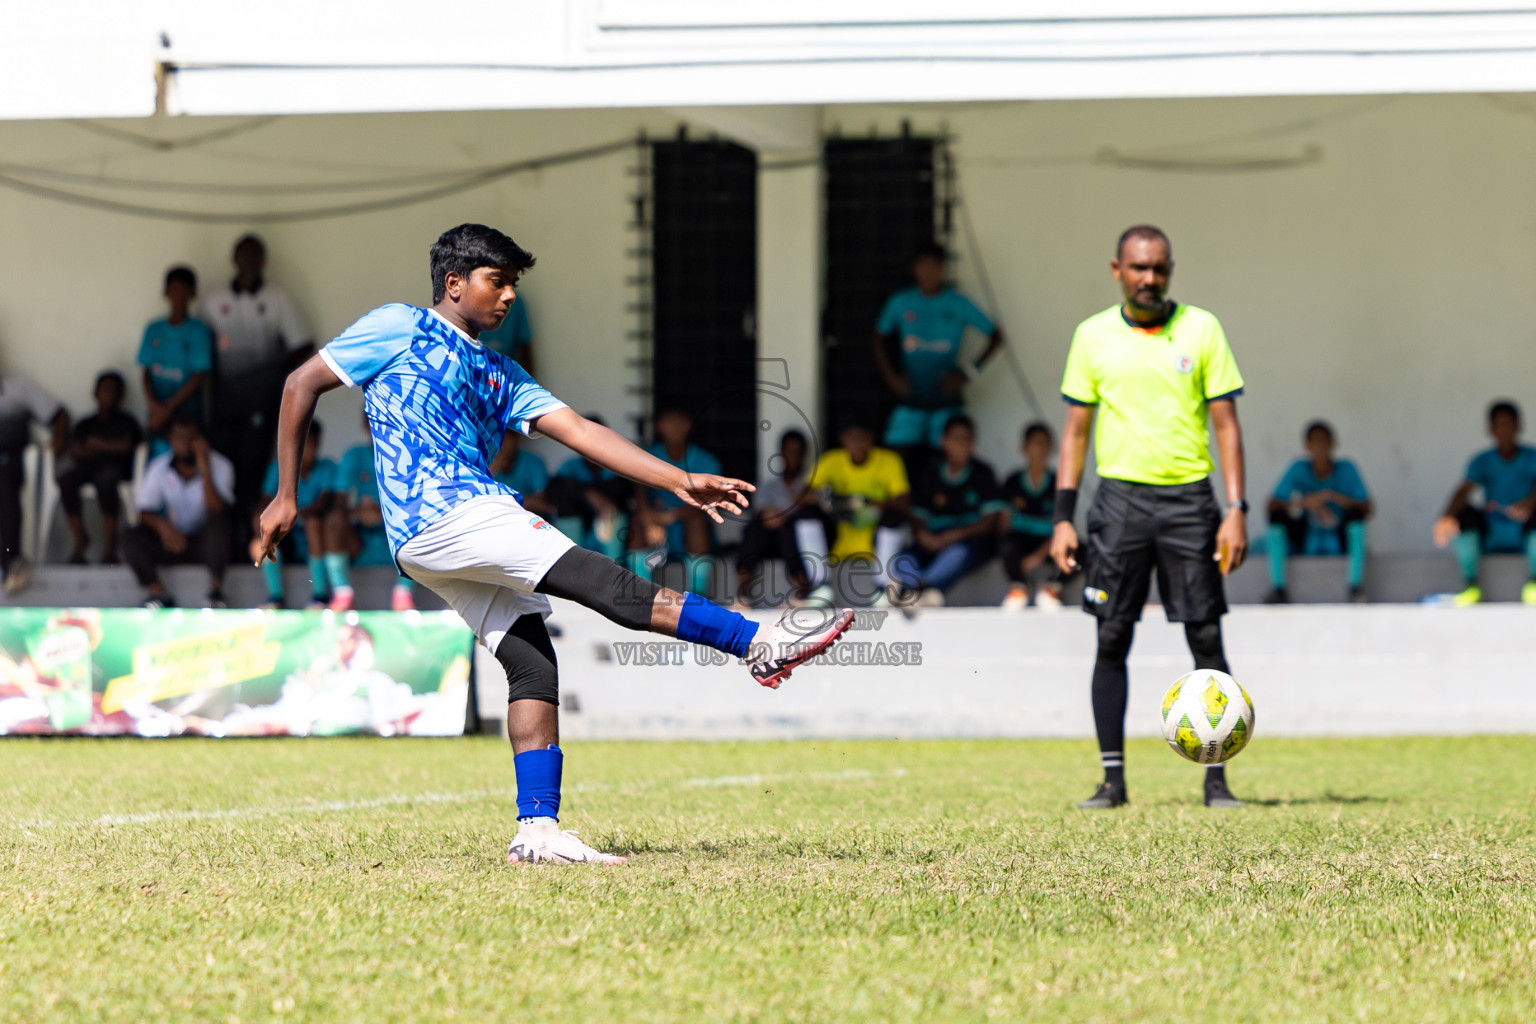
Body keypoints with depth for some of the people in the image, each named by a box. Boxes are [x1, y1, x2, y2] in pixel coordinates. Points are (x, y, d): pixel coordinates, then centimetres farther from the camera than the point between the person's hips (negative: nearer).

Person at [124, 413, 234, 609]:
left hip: (205, 542, -2)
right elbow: (145, 513, -4)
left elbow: (217, 510, -24)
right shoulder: (158, 468, -2)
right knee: (132, 540, -25)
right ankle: (157, 591, -16)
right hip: (172, 540, 2)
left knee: (218, 524, -36)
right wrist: (161, 524, -28)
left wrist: (204, 468, -31)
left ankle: (215, 590, -26)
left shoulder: (219, 466, -9)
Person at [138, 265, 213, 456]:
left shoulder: (198, 331, -2)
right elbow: (147, 372, 9)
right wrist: (154, 406, -8)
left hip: (187, 414, -3)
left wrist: (169, 408, -10)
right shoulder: (154, 330, 10)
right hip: (158, 418, 3)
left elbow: (200, 376, -6)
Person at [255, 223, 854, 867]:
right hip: (438, 516, -8)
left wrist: (679, 481, 5)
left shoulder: (501, 375, 24)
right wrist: (286, 496, 2)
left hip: (473, 521, 8)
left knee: (534, 668, -3)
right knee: (608, 584, -15)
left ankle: (537, 831, -5)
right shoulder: (400, 328, 6)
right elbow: (303, 384, 6)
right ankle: (760, 643, -21)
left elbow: (581, 432, 16)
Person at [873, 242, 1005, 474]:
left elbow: (995, 336, 5)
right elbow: (880, 339, 18)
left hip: (946, 400, -1)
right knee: (899, 458, -10)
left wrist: (968, 372, -3)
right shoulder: (901, 303, 4)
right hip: (910, 398, 1)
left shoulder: (959, 305, -2)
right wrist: (891, 376, 4)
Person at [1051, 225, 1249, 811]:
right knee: (1111, 641, -1)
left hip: (1189, 498, -1)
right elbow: (1076, 429, 10)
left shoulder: (1201, 329, 2)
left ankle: (1215, 779, 2)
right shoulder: (1093, 336, 6)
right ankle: (1112, 779, 5)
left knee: (1206, 640, -3)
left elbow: (1225, 422, 2)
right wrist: (1063, 518, 3)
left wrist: (1236, 510, -6)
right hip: (1120, 495, 1)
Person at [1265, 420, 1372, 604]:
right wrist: (1304, 503, -28)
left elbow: (1366, 511, -14)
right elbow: (1272, 506, -13)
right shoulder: (1299, 469, -6)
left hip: (1339, 542, -1)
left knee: (1355, 512, -27)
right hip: (1305, 543, 1)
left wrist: (1332, 496, -25)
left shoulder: (1346, 469, -7)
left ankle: (1355, 587, -26)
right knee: (1277, 514, -21)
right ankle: (1278, 588, -22)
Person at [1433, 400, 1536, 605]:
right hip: (1490, 535, 2)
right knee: (1466, 512, -26)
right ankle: (1471, 584, -23)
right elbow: (1464, 491, -14)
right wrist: (1447, 516, -37)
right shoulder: (1482, 462, 4)